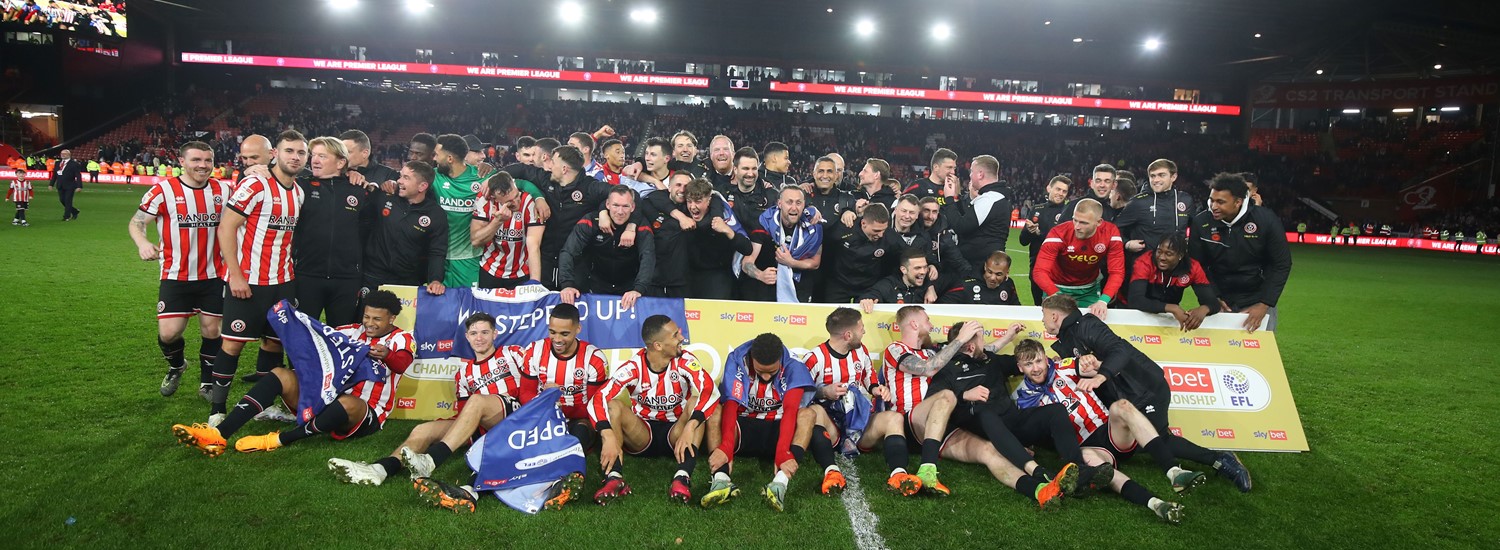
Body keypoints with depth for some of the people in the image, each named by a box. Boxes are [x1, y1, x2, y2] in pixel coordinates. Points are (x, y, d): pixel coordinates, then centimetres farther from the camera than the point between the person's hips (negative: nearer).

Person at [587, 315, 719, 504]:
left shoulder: (685, 361, -13)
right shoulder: (633, 367, -14)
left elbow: (709, 390, -31)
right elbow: (598, 400, -26)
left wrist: (689, 428, -44)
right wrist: (609, 438, -41)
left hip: (677, 435, 0)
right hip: (642, 436, 0)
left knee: (696, 403, -27)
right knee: (613, 405, -23)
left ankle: (683, 476, -40)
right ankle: (614, 477, -35)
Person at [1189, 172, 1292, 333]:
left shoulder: (1266, 219, -14)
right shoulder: (1201, 222, -13)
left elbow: (1281, 264, -8)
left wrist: (1264, 304, -13)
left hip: (1258, 300, 0)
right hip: (1219, 301, 1)